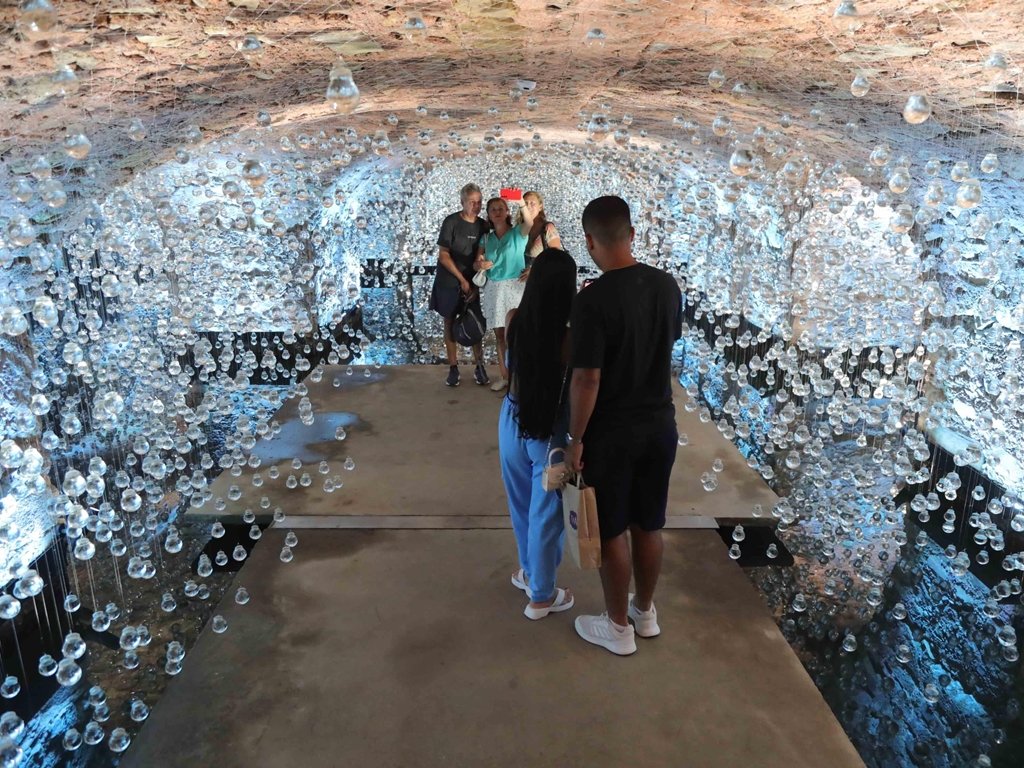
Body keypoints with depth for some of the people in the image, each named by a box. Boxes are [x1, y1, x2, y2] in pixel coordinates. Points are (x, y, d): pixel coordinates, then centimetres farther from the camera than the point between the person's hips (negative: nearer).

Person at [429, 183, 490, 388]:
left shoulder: (483, 225, 3)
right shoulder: (451, 222, -8)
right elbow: (443, 255, -10)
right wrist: (462, 279, -12)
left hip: (473, 283, 3)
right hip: (449, 282, -2)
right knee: (450, 323, 3)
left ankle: (479, 367, 9)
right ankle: (453, 368, 9)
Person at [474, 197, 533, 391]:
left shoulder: (518, 232, -2)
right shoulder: (486, 238, 10)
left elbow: (529, 222, -24)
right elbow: (476, 262, 9)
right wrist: (480, 264, -15)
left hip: (515, 286, -4)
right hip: (494, 288, 4)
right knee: (500, 334, 8)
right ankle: (505, 376, 18)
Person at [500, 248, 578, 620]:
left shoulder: (513, 320, -13)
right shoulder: (569, 338, -24)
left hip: (513, 420, 5)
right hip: (549, 429, -4)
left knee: (523, 504, 25)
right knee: (545, 512, 13)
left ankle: (529, 570, 48)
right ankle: (541, 595, 31)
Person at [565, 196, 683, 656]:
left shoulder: (593, 299, -22)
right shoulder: (667, 285, -2)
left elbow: (587, 379, -21)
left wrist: (575, 439, -10)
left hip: (612, 433, -6)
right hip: (660, 424, 6)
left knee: (611, 532, 11)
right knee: (648, 525, 20)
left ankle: (618, 629, 27)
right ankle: (645, 612, 38)